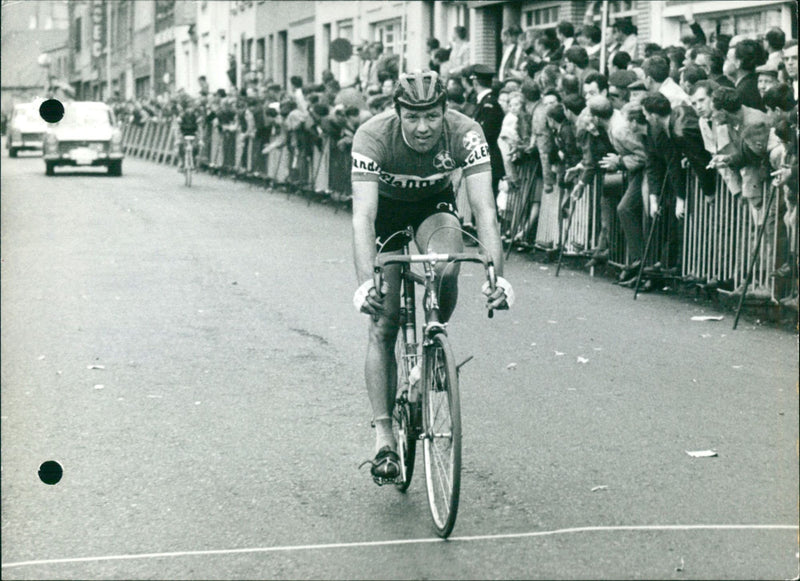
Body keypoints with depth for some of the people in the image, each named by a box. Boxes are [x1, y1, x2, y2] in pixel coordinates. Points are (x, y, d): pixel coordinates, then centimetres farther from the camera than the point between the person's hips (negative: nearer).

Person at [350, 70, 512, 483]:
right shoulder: (372, 137, -33)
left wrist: (497, 276, -48)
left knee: (446, 270, -32)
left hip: (434, 205, 1)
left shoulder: (465, 134, -30)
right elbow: (363, 215, -40)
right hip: (386, 208, -1)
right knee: (383, 323, -10)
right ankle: (384, 436, -6)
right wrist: (365, 282, -54)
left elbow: (484, 208, -35)